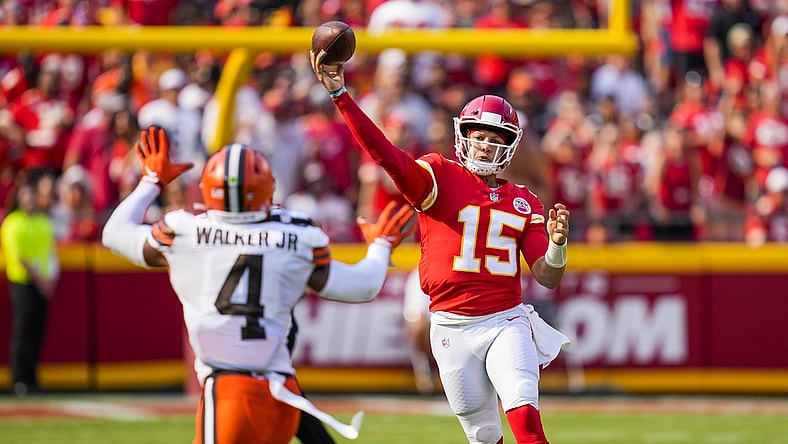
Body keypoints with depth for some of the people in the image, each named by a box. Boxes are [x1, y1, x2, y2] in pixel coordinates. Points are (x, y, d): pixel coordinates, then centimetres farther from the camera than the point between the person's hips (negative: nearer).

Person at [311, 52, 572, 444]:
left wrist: (556, 243, -18)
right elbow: (384, 153, -16)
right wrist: (340, 95, -25)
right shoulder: (440, 177, 0)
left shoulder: (524, 203, 8)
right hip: (453, 329, -1)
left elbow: (547, 277, 4)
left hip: (507, 323, 1)